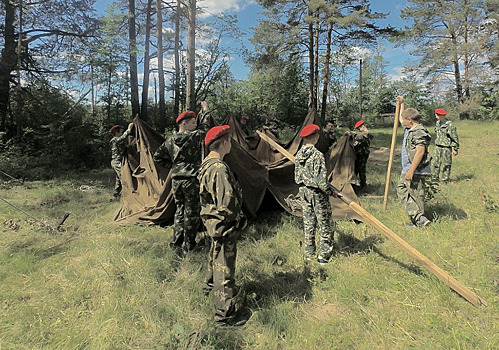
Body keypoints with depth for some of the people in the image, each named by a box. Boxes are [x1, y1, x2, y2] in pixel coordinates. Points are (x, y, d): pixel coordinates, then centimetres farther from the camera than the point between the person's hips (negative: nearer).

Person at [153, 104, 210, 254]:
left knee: (179, 210, 16)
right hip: (191, 180, -6)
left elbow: (157, 157, 13)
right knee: (191, 213, 4)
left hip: (176, 180, 6)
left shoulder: (170, 141, 8)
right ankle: (189, 245, 13)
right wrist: (205, 110, 24)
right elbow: (204, 127, 9)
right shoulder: (194, 136, -9)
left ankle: (176, 243, 19)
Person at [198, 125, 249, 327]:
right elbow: (228, 202, -30)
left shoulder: (207, 164, 6)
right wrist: (237, 218, -10)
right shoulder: (219, 169, -27)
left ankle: (211, 285, 55)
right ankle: (224, 314, 16)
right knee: (224, 267, 2)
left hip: (212, 221, 10)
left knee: (216, 256, 30)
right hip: (223, 225, -10)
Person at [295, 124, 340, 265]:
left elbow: (297, 177, 7)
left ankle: (309, 254, 26)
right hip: (317, 193, -7)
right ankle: (323, 256, 13)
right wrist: (332, 191, -8)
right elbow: (321, 181, -22)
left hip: (303, 191, 7)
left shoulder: (299, 154, 1)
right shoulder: (317, 155, -21)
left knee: (308, 223, 16)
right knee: (325, 224, 8)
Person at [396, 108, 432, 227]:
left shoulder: (419, 132, -15)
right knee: (401, 190, 9)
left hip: (416, 170, -10)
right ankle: (418, 218, 9)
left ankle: (418, 221, 8)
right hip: (406, 169, 10)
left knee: (416, 195, -2)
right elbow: (401, 117, 33)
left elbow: (420, 151, -23)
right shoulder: (408, 130, 14)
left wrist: (411, 170, -25)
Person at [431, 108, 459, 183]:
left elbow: (455, 138, -9)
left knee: (446, 164, 4)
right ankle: (435, 178, 14)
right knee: (435, 163, 4)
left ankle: (445, 180, 14)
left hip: (446, 148, -6)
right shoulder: (437, 123, 6)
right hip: (437, 147, 6)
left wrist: (455, 149, -6)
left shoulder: (450, 125, -13)